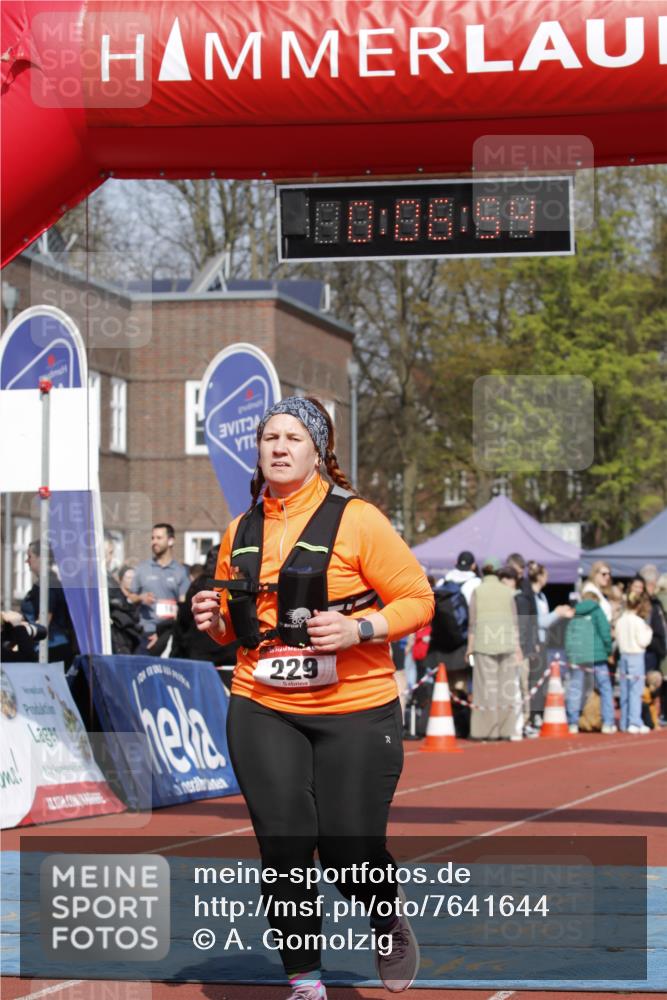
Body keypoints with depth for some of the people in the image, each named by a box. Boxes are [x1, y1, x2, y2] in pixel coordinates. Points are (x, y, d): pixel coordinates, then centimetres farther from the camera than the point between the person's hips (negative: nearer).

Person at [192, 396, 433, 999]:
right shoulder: (241, 532, 10)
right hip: (263, 711, 4)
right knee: (284, 847, -3)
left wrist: (359, 628, -20)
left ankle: (389, 922, 32)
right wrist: (216, 621, 2)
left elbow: (417, 599, -5)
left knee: (351, 852, -3)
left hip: (355, 710, -4)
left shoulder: (356, 519, -6)